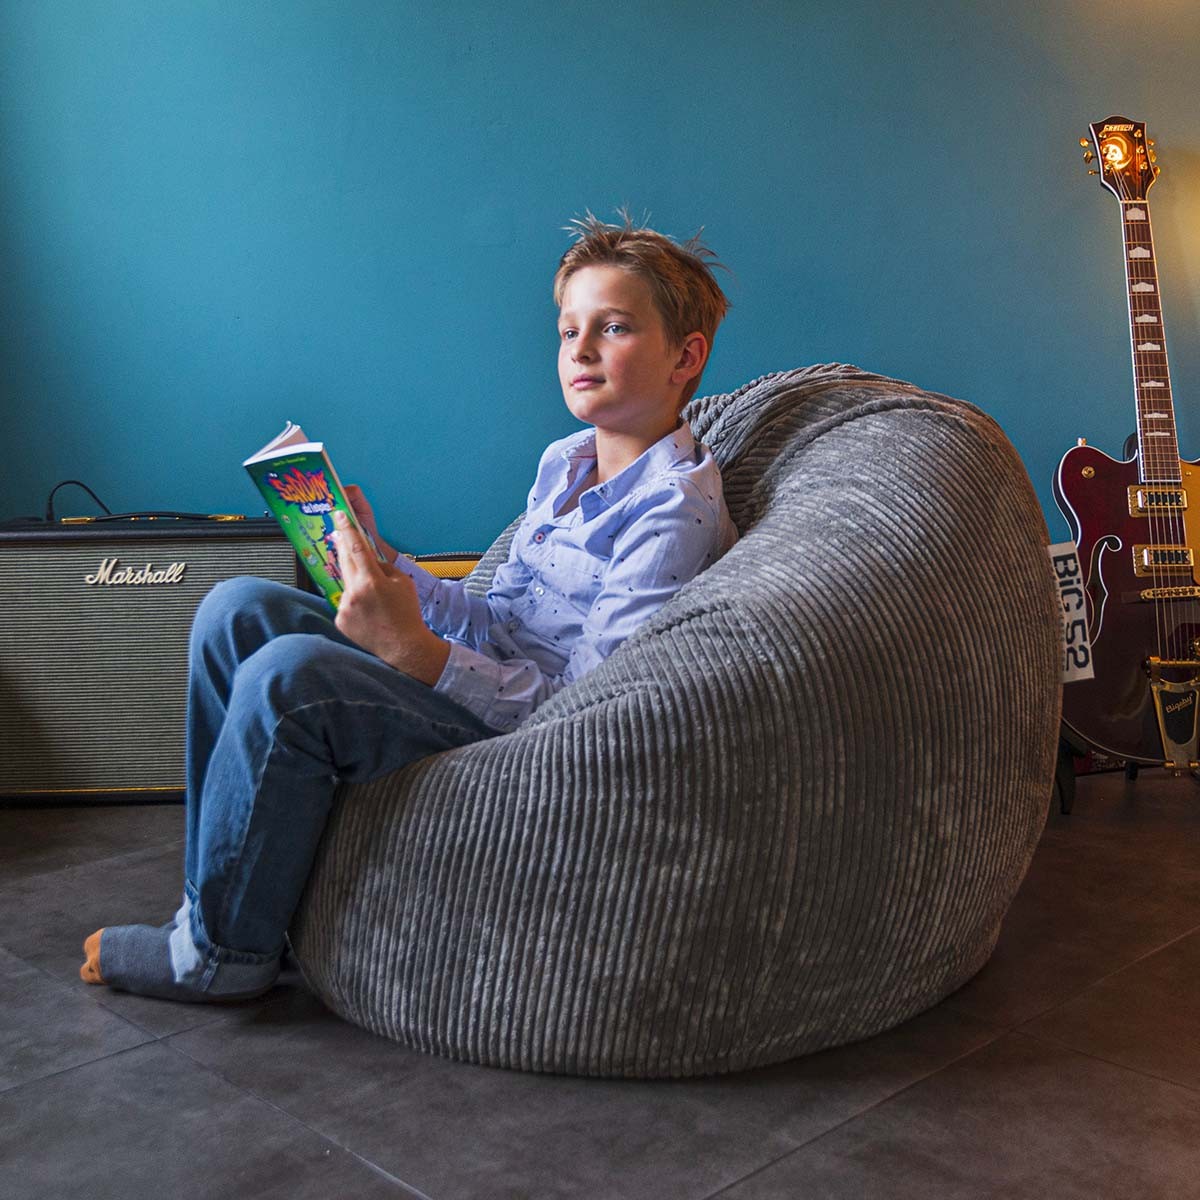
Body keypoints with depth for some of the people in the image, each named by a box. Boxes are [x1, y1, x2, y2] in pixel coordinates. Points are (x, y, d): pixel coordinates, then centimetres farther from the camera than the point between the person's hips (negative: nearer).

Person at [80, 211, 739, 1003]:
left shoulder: (677, 507, -15)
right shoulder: (563, 462, 13)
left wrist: (416, 650, -30)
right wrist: (383, 565, 0)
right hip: (488, 674, 9)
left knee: (287, 676, -27)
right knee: (237, 609, -1)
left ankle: (220, 952, -5)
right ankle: (216, 893, 5)